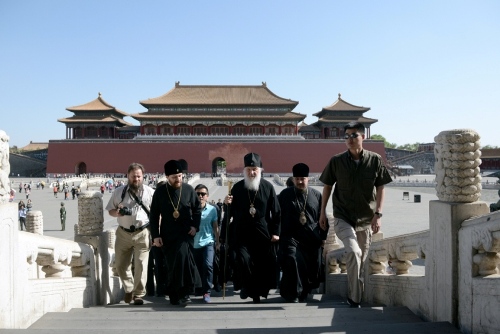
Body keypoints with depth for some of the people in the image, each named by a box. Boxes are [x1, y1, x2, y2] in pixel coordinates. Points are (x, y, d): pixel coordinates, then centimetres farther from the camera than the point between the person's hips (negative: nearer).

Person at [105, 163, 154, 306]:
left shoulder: (149, 192, 1)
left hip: (142, 234, -3)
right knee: (120, 264, 9)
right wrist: (116, 213, -13)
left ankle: (138, 295, 9)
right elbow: (110, 210, 11)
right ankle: (129, 289, 31)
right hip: (123, 233, 3)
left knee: (141, 265, -3)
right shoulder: (119, 192, 6)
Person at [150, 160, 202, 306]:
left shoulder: (188, 189, -1)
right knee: (171, 264, 4)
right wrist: (155, 235, -2)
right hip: (167, 234, 1)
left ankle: (183, 292, -11)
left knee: (183, 255, -23)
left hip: (185, 232, -1)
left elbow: (197, 209, 9)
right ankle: (174, 295, 18)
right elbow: (154, 215, 3)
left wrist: (195, 226, -4)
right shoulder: (160, 191, -1)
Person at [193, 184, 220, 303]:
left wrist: (217, 242, 8)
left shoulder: (212, 209, -3)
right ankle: (199, 289, 33)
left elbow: (215, 227, 6)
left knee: (208, 265, -17)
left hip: (208, 242, -1)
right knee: (197, 268, 12)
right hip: (194, 243, 1)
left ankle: (206, 291, -6)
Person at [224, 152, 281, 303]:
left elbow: (276, 211, 3)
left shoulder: (268, 187, 0)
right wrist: (228, 204, -16)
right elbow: (231, 212, 5)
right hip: (242, 232, 0)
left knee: (263, 264, 5)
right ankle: (246, 285, 8)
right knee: (243, 258, -17)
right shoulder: (237, 187, 1)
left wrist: (276, 232, -1)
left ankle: (257, 293, 22)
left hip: (262, 233, 0)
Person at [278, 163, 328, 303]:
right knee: (292, 260, -24)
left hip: (312, 239, 3)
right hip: (291, 237, -2)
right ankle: (293, 294, -10)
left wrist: (323, 237, 9)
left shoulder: (316, 195, 6)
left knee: (314, 267, 6)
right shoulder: (285, 195, 2)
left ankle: (304, 291, 33)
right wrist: (277, 234, 0)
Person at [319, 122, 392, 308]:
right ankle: (355, 298, -11)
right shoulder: (336, 161, -3)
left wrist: (378, 214, -7)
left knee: (361, 259, 11)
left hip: (366, 219, 2)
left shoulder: (375, 160, -2)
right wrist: (322, 212, 7)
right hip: (342, 218, -2)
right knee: (354, 252, -22)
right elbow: (327, 186, 7)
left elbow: (380, 189, 1)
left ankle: (353, 295, 32)